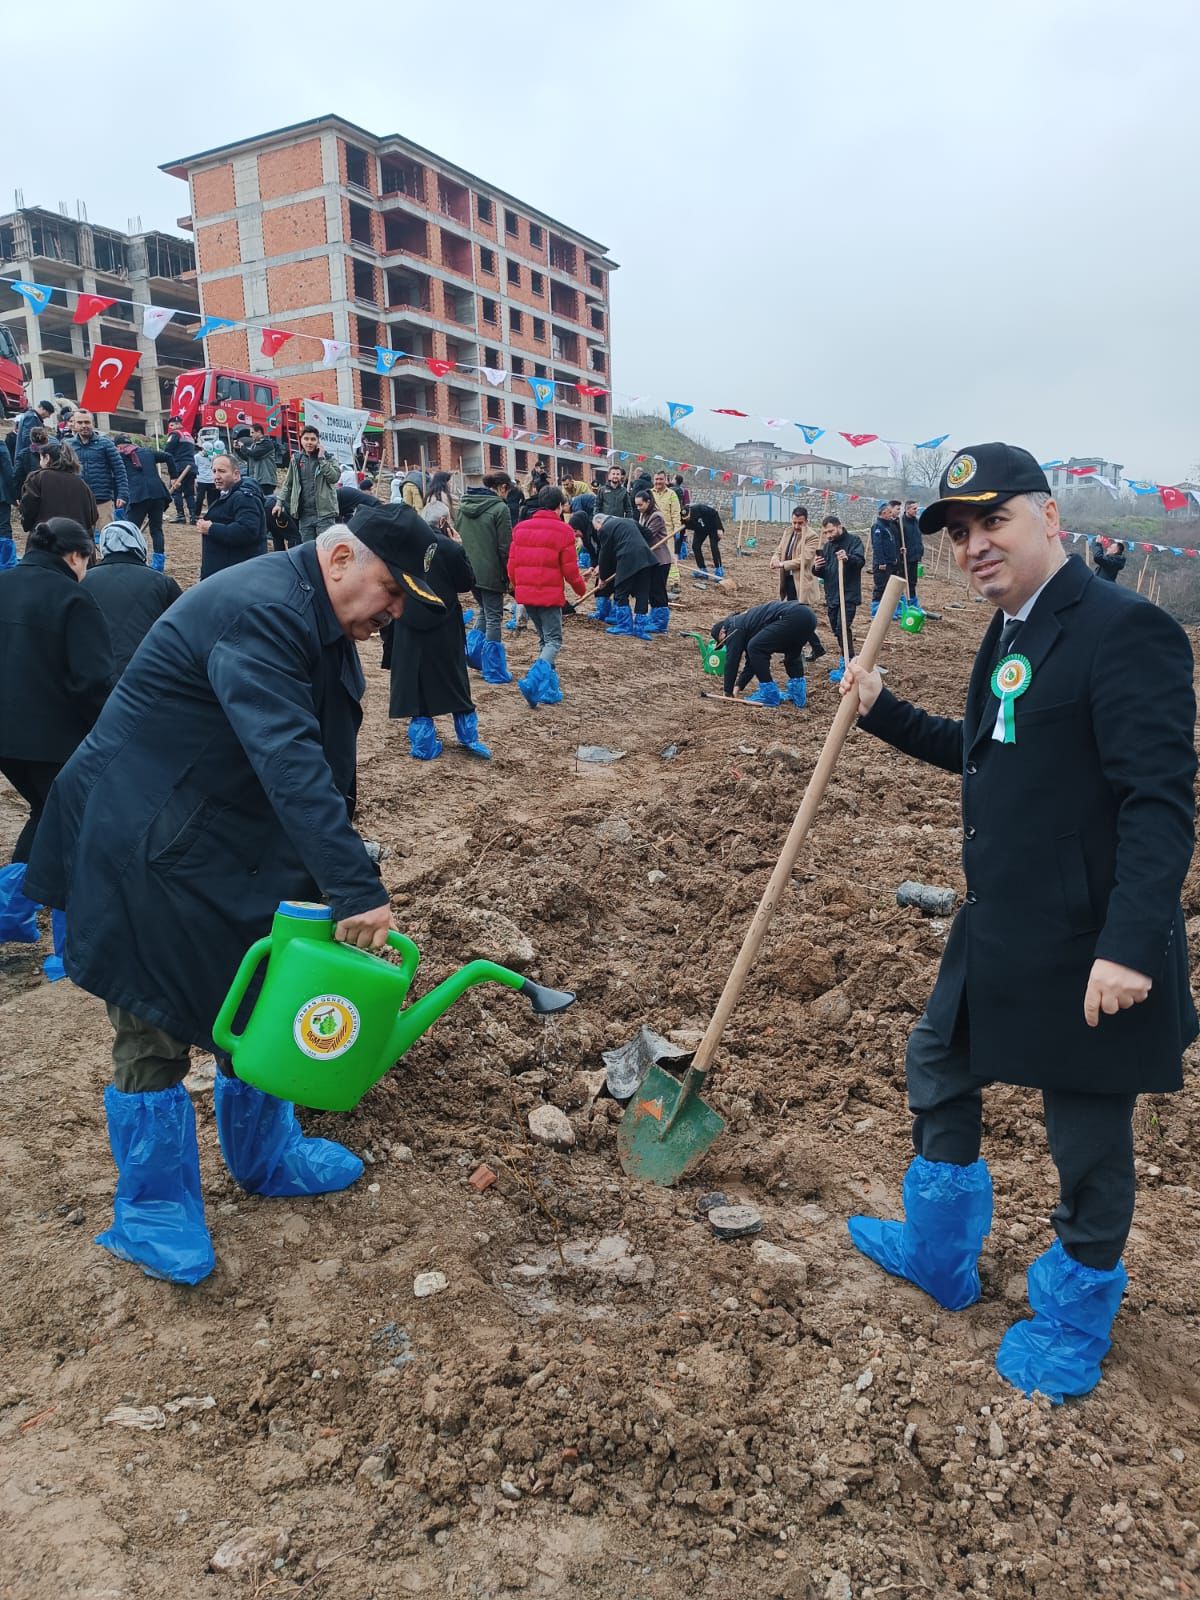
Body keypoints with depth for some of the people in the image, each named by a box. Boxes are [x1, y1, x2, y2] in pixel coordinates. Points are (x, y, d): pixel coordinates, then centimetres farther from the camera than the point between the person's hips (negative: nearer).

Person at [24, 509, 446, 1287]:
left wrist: (337, 875, 9)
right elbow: (288, 761, -37)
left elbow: (319, 761, 9)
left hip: (233, 837, 10)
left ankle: (264, 1156, 37)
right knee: (158, 1027, 3)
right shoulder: (258, 611, -27)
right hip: (144, 844, -10)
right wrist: (356, 886, -39)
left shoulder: (320, 621, 5)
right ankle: (151, 1209, 22)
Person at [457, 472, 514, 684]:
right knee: (493, 618, 2)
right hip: (491, 573, -6)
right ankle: (494, 671, 5)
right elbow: (504, 546, -13)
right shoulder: (499, 508, -13)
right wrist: (508, 575, -4)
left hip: (469, 570, 6)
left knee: (485, 611, 25)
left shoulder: (462, 506, 8)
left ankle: (473, 650, 14)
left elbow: (456, 538, 16)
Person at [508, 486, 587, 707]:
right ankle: (533, 681, -21)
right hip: (550, 595, -5)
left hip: (525, 594, 5)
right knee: (554, 641, 1)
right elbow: (570, 569, -6)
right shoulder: (563, 531, -6)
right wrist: (581, 589, 12)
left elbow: (512, 564, 8)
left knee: (545, 639, 19)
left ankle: (549, 690, 18)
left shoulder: (521, 528, 8)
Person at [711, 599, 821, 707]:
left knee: (755, 648, 0)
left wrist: (728, 692, 16)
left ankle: (770, 694, 4)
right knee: (792, 653, 35)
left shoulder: (735, 627, 8)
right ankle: (798, 693, 25)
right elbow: (752, 661, 39)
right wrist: (739, 686, 37)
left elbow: (732, 660, 8)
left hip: (793, 618, -10)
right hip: (808, 616, 10)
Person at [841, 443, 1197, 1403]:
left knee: (1090, 1144, 10)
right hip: (998, 931, 10)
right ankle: (941, 1257, 46)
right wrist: (882, 711, 16)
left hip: (1088, 953, -9)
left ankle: (1073, 1325, 36)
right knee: (939, 1073, 23)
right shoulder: (1013, 633, 10)